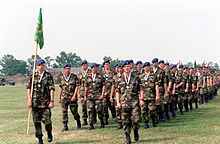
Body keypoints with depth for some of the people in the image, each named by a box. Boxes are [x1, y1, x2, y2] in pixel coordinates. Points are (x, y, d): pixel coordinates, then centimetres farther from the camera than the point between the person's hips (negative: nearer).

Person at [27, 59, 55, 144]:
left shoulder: (48, 76, 2)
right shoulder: (32, 76, 8)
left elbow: (51, 89, -2)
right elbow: (28, 88, 6)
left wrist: (52, 101, -10)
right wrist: (29, 100, -4)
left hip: (45, 102, -2)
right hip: (35, 102, 2)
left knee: (46, 120, -5)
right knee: (36, 121, 2)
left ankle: (49, 133, 24)